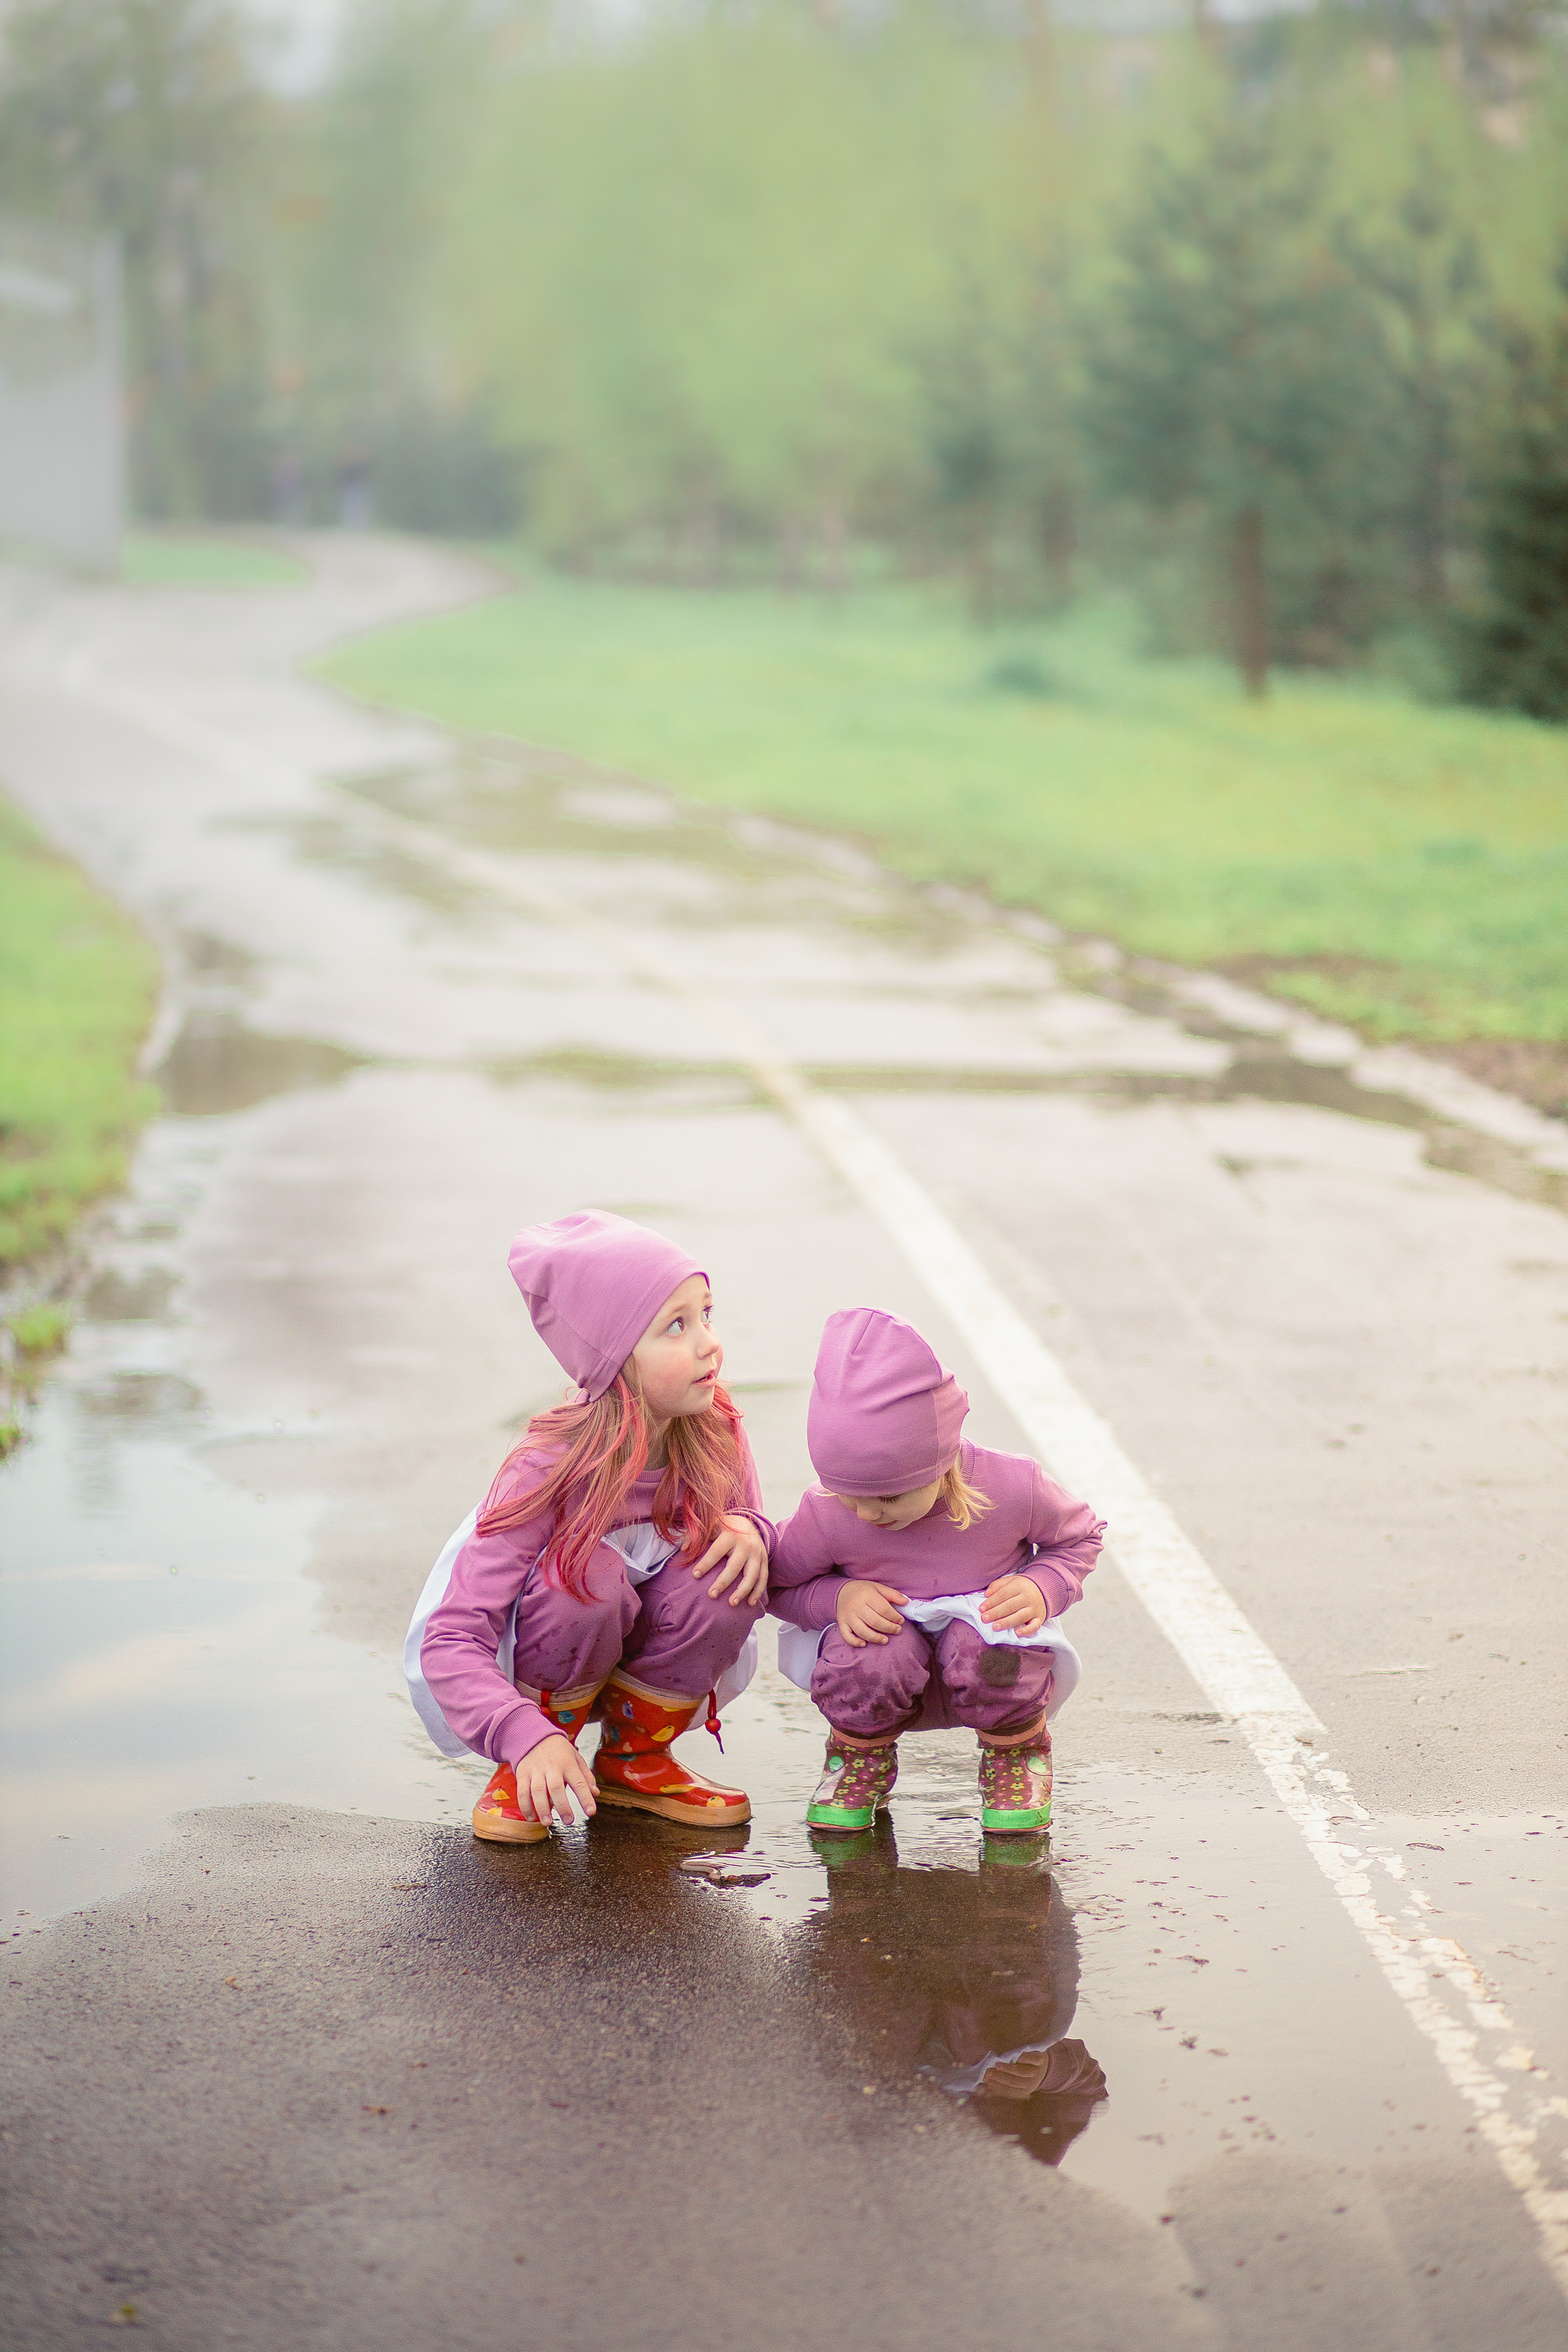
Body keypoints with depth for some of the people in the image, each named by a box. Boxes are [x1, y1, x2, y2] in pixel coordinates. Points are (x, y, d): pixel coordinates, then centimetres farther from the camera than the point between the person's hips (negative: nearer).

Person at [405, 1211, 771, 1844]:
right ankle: (523, 1773, -9)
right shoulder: (547, 1468, -31)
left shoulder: (714, 1432, -18)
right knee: (585, 1574, -35)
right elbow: (450, 1644, -33)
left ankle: (635, 1756, 0)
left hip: (636, 1646, 4)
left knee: (728, 1571, -26)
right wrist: (529, 1740, -50)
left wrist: (751, 1531, -26)